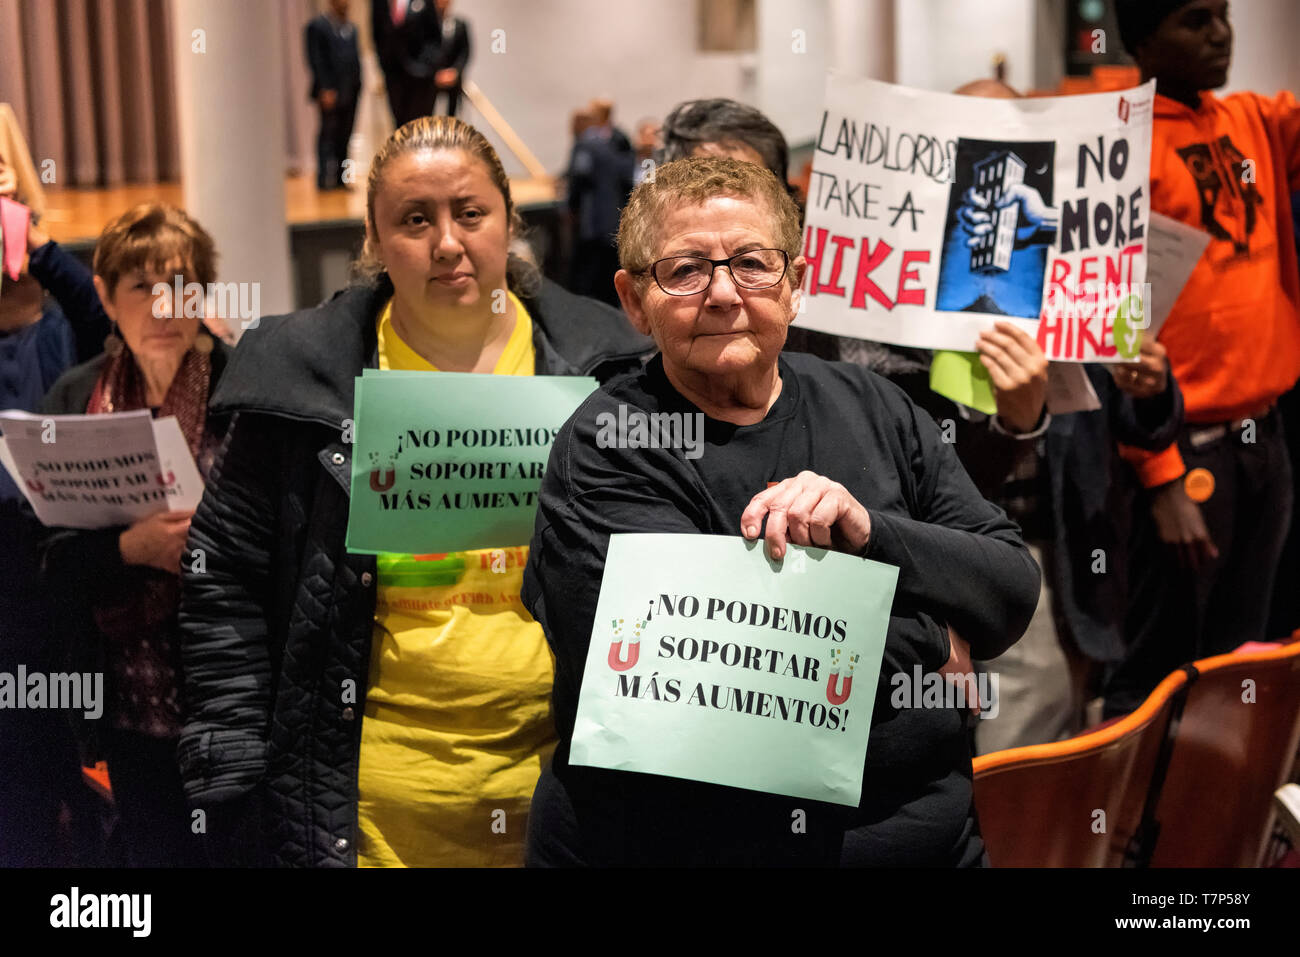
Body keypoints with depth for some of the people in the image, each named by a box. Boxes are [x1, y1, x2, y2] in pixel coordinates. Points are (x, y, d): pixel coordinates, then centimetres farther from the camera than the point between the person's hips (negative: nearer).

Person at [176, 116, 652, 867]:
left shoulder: (600, 364, 2)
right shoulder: (304, 372, -2)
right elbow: (225, 577, 3)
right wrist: (233, 783, -2)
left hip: (554, 781, 1)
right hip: (370, 802, -1)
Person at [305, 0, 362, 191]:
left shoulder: (351, 28, 17)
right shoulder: (318, 26, -3)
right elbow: (316, 60, -9)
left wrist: (357, 86, 10)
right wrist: (325, 89, -15)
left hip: (350, 92, 6)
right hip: (331, 92, -6)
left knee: (344, 137, 8)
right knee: (328, 135, -5)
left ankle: (340, 178, 12)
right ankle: (324, 178, -3)